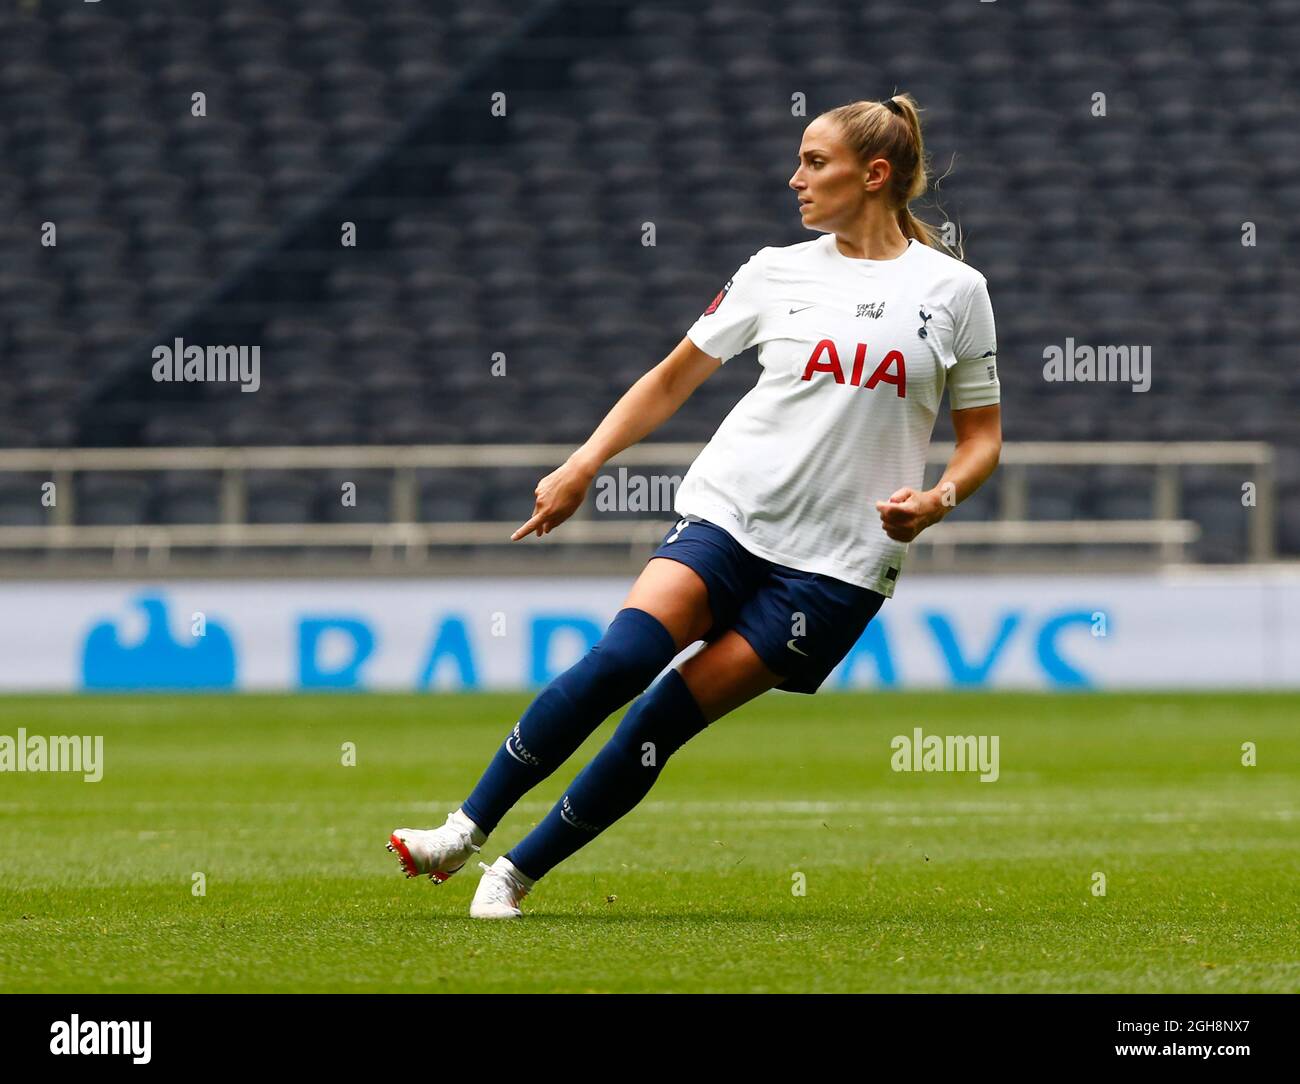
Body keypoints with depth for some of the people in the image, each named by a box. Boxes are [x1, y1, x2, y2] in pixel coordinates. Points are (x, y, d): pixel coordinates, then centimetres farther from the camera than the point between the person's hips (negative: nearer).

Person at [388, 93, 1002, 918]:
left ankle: (517, 873, -1)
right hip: (729, 511, 2)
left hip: (839, 562, -2)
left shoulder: (954, 291, 3)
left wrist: (937, 500, -9)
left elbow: (982, 434, 10)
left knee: (669, 715, -10)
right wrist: (584, 465, 9)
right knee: (622, 658, -23)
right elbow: (674, 379, 18)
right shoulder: (776, 272, 9)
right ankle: (465, 830, -16)